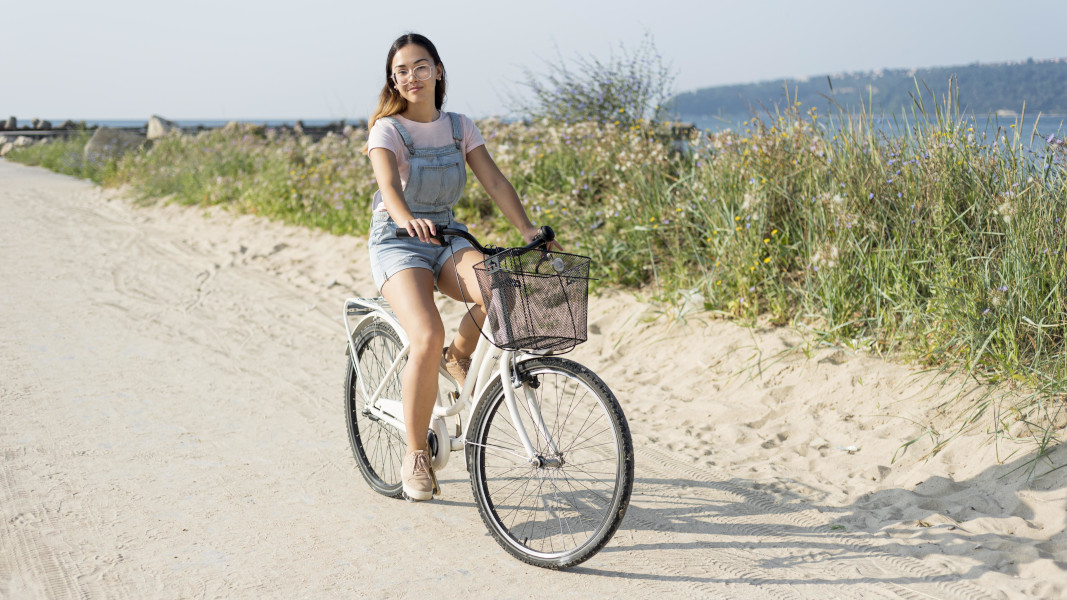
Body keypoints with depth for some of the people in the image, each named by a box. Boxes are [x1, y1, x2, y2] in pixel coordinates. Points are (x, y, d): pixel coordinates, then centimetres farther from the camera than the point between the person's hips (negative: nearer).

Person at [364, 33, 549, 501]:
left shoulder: (459, 128, 6)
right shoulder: (387, 129, -8)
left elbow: (494, 182, -2)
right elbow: (388, 184, -27)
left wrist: (528, 229, -17)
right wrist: (408, 219, -48)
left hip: (447, 238, 4)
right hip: (398, 241, -4)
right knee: (428, 337, -28)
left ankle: (458, 356, 3)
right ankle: (415, 456, -11)